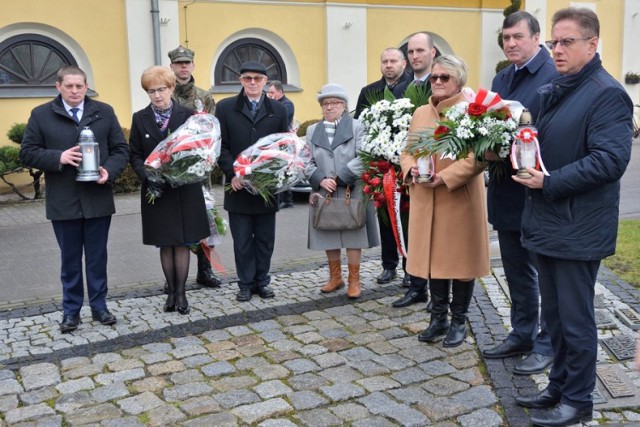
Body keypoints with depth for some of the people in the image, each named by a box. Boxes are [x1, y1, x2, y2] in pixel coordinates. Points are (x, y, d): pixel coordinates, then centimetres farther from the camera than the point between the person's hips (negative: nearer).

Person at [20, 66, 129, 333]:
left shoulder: (104, 112, 6)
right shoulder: (41, 115, 2)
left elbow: (121, 149, 5)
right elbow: (27, 153, 0)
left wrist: (109, 171, -14)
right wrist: (58, 158, -16)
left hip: (98, 199, 1)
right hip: (63, 202, -1)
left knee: (97, 258, 10)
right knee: (70, 259, 10)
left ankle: (99, 306, 23)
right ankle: (71, 311, 22)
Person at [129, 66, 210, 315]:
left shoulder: (187, 115, 1)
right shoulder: (140, 119, 5)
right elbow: (135, 155, 4)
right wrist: (147, 177, -13)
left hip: (184, 190, -1)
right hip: (156, 191, 1)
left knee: (182, 243, 3)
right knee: (165, 244, 8)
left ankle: (181, 292, 13)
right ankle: (171, 291, 19)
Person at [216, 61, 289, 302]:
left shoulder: (278, 110, 8)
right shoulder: (225, 108, 3)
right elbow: (221, 146, 0)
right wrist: (232, 174, -12)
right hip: (238, 186, -1)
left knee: (265, 239, 10)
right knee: (242, 240, 6)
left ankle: (262, 281, 23)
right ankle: (246, 284, 18)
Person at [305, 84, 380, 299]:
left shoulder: (356, 127, 1)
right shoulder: (312, 131, 11)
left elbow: (363, 158, -9)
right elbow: (308, 163, 7)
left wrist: (340, 178, -16)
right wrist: (320, 180, -11)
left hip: (352, 194, -3)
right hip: (324, 194, 3)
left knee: (353, 238, 3)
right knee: (328, 237, 9)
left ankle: (354, 280, 14)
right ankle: (335, 277, 25)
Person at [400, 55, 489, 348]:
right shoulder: (420, 113, 13)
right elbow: (407, 150, 16)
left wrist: (445, 176, -22)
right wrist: (411, 169, -6)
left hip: (460, 200, -5)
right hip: (425, 201, 5)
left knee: (460, 259, 6)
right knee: (433, 258, 12)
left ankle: (459, 321, 21)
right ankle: (438, 318, 26)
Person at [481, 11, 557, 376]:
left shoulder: (555, 76, -13)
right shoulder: (501, 79, 13)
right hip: (507, 192, 8)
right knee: (516, 270, 19)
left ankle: (548, 345, 22)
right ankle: (522, 335, 35)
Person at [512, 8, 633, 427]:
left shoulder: (607, 95, -13)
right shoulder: (551, 92, 14)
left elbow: (610, 160, -22)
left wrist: (550, 183, -22)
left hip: (577, 229, -8)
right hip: (545, 222, 8)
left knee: (575, 319, 4)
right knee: (554, 314, 17)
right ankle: (559, 387, 32)